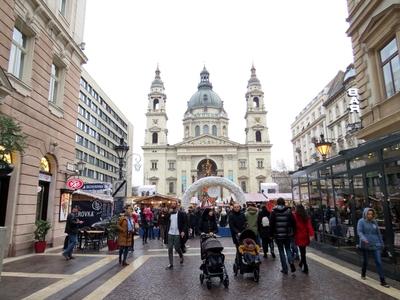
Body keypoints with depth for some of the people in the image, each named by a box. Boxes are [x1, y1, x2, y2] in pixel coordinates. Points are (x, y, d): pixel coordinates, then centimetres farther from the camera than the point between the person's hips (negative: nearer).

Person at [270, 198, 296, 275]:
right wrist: (292, 232, 6)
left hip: (278, 234, -1)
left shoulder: (274, 211, -5)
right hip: (287, 234, 2)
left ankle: (285, 269, 9)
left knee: (281, 251, 9)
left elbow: (271, 224, -5)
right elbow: (293, 222, -3)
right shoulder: (288, 210, -2)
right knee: (288, 249, 17)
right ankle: (291, 262, -6)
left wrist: (272, 233, 3)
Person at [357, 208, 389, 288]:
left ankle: (382, 281, 0)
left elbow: (378, 233, 14)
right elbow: (359, 231, -16)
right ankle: (363, 274, 36)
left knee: (379, 262, -4)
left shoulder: (374, 222, 7)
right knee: (365, 261, 12)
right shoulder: (361, 221, -6)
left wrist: (381, 243, 16)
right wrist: (363, 239, -33)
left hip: (375, 245, 3)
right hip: (366, 245, -3)